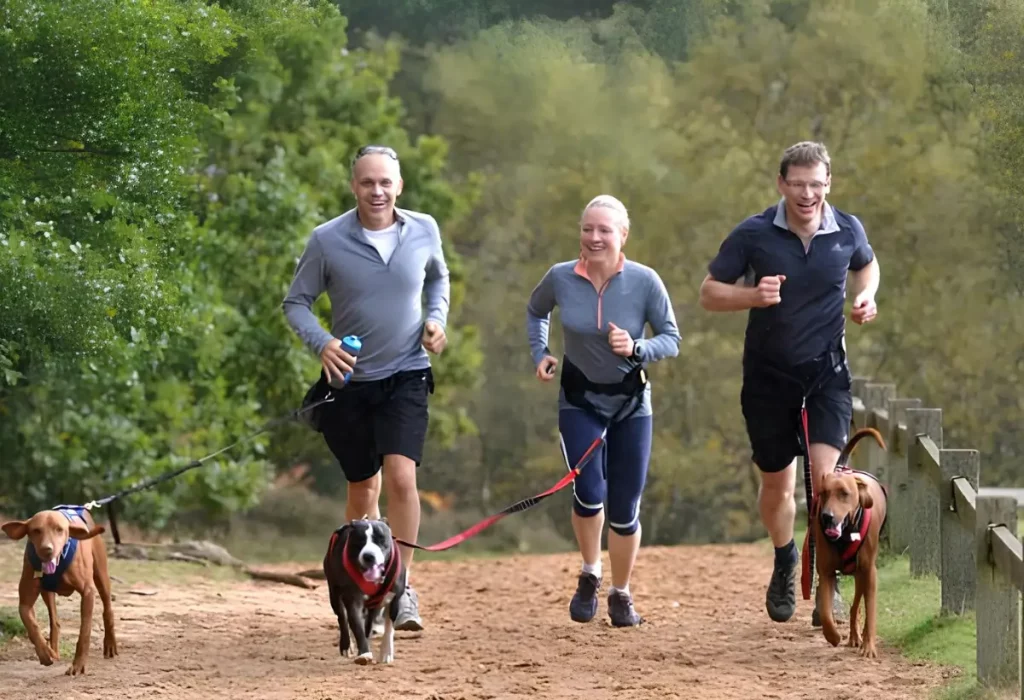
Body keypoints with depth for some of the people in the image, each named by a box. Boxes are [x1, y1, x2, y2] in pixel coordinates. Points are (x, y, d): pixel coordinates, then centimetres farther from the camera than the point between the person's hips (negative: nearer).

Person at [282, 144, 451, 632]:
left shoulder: (424, 231, -3)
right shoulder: (327, 240, -10)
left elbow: (438, 278, 18)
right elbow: (296, 303, -2)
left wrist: (437, 318, -1)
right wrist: (321, 342, -20)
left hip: (406, 377, 0)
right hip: (350, 380, 0)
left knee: (401, 476, -19)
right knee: (362, 489, 10)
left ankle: (402, 587, -10)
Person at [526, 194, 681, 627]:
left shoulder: (645, 282, -15)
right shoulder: (561, 279, -10)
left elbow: (672, 340, -8)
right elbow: (535, 312, 13)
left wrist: (636, 348, -25)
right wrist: (539, 354, 0)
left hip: (630, 401, 0)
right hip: (580, 400, 0)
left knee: (625, 507, 3)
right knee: (589, 492, -18)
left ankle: (621, 596, 23)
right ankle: (589, 575, 8)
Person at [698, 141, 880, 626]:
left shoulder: (848, 231, -5)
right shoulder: (754, 235, -12)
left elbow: (866, 264, 18)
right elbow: (709, 293, -6)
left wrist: (866, 298, -3)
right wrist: (752, 296, -25)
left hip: (826, 369, 0)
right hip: (769, 372, 0)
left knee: (825, 472, -18)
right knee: (777, 482, 11)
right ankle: (785, 563, 40)